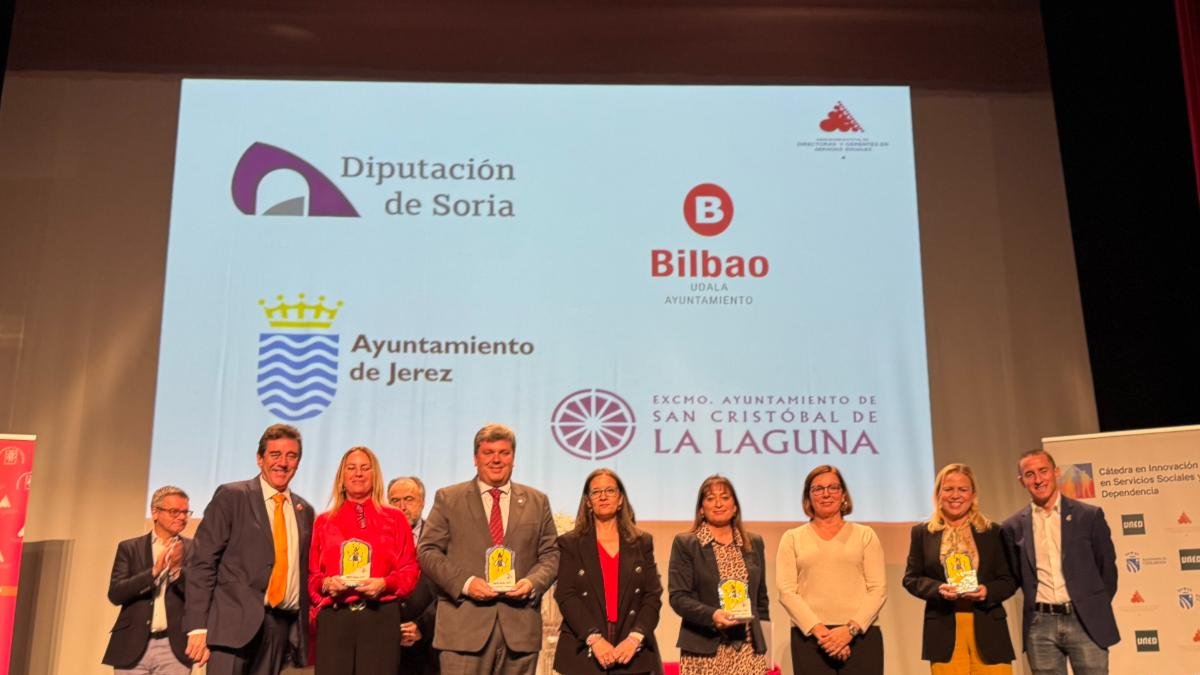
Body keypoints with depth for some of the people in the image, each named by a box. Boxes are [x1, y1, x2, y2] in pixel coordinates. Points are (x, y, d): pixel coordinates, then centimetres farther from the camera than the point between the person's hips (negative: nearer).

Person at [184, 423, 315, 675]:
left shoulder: (304, 510, 16)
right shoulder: (231, 497, 1)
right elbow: (202, 562, -4)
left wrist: (303, 631, 13)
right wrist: (198, 626, -12)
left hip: (283, 627, 5)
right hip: (235, 624, -4)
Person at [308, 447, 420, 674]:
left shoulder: (395, 519, 11)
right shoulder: (323, 522, 14)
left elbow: (410, 570, 6)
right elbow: (310, 573, 11)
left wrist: (384, 584, -11)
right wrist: (325, 583, -9)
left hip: (381, 617, -1)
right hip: (333, 618, 1)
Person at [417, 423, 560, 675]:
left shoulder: (537, 502, 14)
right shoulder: (448, 498, 7)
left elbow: (550, 555, 12)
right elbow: (428, 551, 2)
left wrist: (533, 582, -9)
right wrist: (465, 582, -12)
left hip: (520, 626, 2)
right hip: (464, 625, -2)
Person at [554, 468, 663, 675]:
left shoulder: (642, 542, 10)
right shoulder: (570, 543, 6)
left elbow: (653, 595, 3)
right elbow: (566, 596, -3)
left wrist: (635, 638, -11)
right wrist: (594, 639, -15)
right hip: (584, 652, -1)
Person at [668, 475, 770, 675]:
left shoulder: (754, 543, 13)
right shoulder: (685, 543, 1)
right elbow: (678, 597, -6)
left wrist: (762, 637, 11)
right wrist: (712, 615, -20)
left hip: (749, 651, 3)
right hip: (704, 651, -3)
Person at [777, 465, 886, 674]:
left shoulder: (865, 535, 12)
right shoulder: (792, 538, 11)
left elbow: (878, 589, 3)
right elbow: (786, 591, 1)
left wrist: (851, 629, -10)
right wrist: (818, 629, -12)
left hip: (862, 635, 0)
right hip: (809, 637, 0)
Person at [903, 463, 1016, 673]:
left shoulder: (992, 531, 9)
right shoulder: (922, 532, 8)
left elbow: (1010, 580, 9)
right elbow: (911, 579, 7)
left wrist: (988, 591, -12)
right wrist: (938, 589, -12)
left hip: (989, 631, 1)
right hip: (944, 633, 0)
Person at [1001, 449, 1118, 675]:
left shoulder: (1089, 515, 2)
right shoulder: (1014, 526, 5)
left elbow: (1107, 568, 8)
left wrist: (1097, 609, 8)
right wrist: (1035, 604, 6)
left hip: (1086, 621, -1)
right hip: (1040, 625, 1)